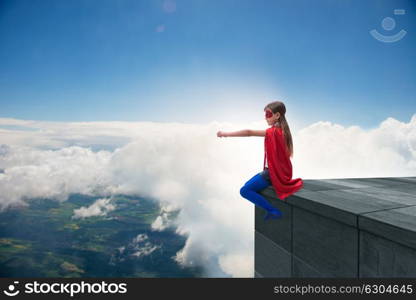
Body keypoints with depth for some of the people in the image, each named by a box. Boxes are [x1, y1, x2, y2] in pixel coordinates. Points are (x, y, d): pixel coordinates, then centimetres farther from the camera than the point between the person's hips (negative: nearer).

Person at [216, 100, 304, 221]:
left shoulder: (273, 132, -18)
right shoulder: (283, 130, 8)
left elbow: (249, 132, -24)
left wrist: (226, 134, -20)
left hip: (273, 173, -9)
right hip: (281, 172, 9)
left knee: (245, 191, -11)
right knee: (248, 185, 22)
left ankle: (273, 211, -10)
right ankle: (270, 209, 13)